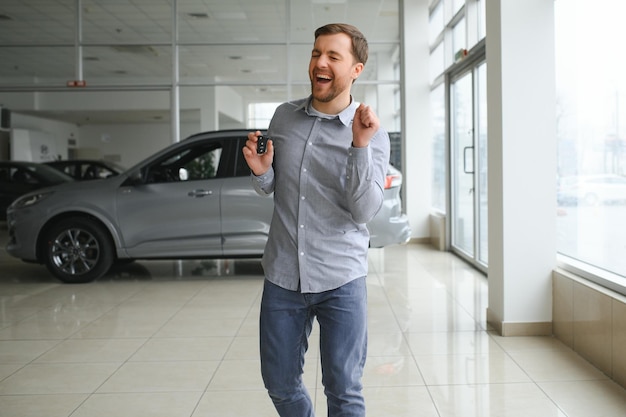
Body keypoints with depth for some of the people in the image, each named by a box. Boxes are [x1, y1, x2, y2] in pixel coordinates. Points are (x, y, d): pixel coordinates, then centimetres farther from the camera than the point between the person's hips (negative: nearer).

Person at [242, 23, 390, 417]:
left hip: (341, 280, -3)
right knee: (280, 384, 14)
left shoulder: (372, 133, -6)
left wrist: (360, 146, -27)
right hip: (282, 276, 4)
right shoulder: (284, 116, 5)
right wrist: (260, 172, -8)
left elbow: (365, 211, -16)